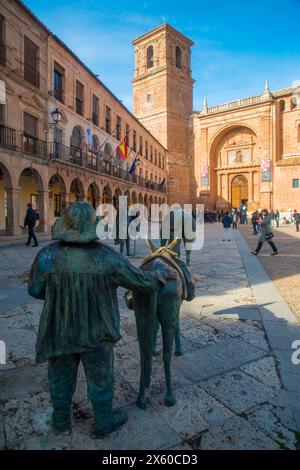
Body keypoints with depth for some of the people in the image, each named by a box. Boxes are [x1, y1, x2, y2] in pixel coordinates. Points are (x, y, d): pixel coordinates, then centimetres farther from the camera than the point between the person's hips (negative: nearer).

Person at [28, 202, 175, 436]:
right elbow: (139, 280, -11)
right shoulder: (107, 256, -22)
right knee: (100, 378, 20)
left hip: (59, 331, 2)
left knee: (61, 377, 25)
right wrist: (161, 277, 8)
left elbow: (35, 290, -5)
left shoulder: (48, 256, -19)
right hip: (96, 332, -2)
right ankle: (104, 422, 41)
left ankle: (61, 420, 47)